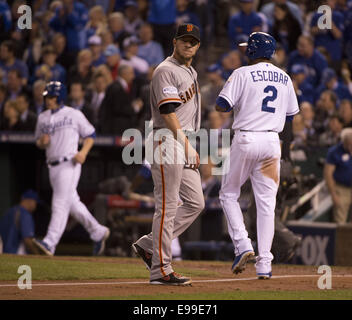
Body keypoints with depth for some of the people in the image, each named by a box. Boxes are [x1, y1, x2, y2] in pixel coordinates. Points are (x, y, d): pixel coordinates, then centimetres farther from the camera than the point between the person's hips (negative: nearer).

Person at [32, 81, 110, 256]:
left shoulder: (74, 115, -3)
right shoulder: (43, 117, 13)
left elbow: (90, 134, 3)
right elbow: (38, 142, 19)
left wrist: (83, 152, -12)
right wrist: (42, 141, -5)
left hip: (69, 164, -7)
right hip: (53, 167, 7)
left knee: (60, 204, -13)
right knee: (73, 204, 12)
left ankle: (50, 243, -21)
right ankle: (98, 232, 27)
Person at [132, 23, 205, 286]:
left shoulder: (190, 72, 21)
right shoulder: (166, 71, -9)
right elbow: (168, 112, -18)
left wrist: (191, 146, 16)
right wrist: (187, 145, -21)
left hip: (186, 144, 10)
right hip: (168, 141, -10)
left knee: (196, 203, 8)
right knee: (167, 206, -9)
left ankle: (149, 245, 15)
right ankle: (161, 270, -7)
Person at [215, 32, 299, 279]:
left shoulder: (243, 74, -5)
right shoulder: (284, 78, 11)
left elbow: (221, 105, -11)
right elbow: (292, 113, 16)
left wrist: (237, 104, 10)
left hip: (246, 139, -4)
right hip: (272, 141, 4)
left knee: (229, 194, 12)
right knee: (266, 202, 5)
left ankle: (242, 245, -6)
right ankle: (264, 264, 1)